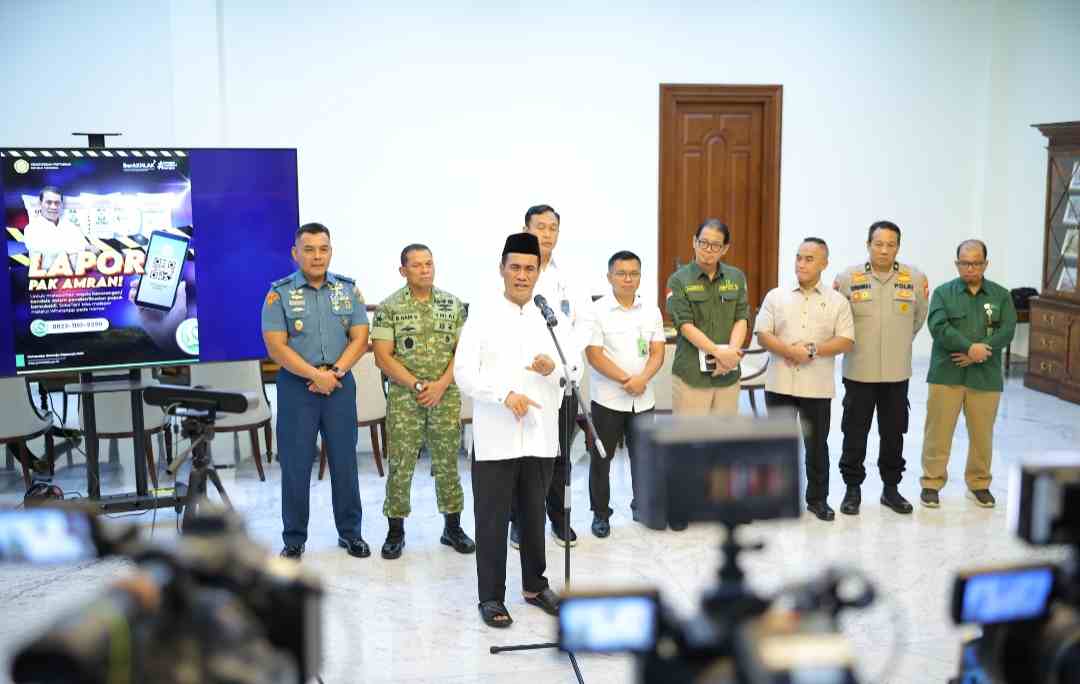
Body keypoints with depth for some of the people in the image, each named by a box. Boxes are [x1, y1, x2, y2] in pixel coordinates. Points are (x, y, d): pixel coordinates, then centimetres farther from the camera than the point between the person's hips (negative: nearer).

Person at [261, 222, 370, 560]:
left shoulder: (347, 289, 5)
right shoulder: (279, 293, -4)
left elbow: (360, 338, 1)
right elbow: (276, 346, -10)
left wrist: (334, 371, -13)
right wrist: (315, 375, -16)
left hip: (340, 385, 2)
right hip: (296, 386, -2)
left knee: (345, 460, 8)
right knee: (295, 465, 3)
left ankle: (350, 532, 21)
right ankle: (294, 539, 15)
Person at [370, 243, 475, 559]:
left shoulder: (453, 304, 5)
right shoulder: (389, 307, -2)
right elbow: (383, 356, -6)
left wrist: (441, 384, -11)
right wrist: (417, 385, -13)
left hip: (446, 395, 2)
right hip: (404, 397, -2)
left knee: (447, 463, 9)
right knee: (400, 465, 2)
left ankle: (453, 526, 22)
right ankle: (395, 530, 15)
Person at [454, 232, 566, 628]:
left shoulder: (554, 318, 8)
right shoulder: (481, 316, 0)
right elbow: (464, 372, -10)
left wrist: (554, 368, -19)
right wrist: (505, 394, -23)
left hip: (540, 436, 3)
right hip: (495, 438, -3)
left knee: (534, 516, 14)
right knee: (492, 519, 4)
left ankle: (535, 585, 30)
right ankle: (491, 596, 15)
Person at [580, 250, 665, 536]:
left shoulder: (652, 312, 5)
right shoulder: (597, 311, -7)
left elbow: (657, 353, 2)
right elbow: (594, 355, -13)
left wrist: (642, 378, -16)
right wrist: (626, 380, -19)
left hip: (643, 398, 3)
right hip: (607, 399, -3)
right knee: (602, 458, 6)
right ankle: (600, 513, 17)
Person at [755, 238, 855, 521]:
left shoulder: (837, 301, 3)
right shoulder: (776, 296, 5)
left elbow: (846, 341, -4)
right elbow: (762, 335, -2)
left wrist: (813, 350, -16)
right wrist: (789, 351, -17)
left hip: (818, 387, 0)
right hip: (779, 383, 1)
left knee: (817, 445, 9)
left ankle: (818, 498, 23)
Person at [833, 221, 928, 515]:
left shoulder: (915, 278, -2)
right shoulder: (848, 278, -8)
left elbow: (919, 317, 13)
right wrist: (857, 344, 4)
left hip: (897, 372, 2)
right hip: (858, 371, -2)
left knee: (893, 433, 12)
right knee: (855, 433, 6)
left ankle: (891, 488, 27)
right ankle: (853, 488, 20)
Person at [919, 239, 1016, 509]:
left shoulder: (1001, 295, 8)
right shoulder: (943, 292, 3)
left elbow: (1007, 331, -4)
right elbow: (938, 327, -12)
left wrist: (978, 354, -16)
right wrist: (970, 347, -21)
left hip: (986, 376, 2)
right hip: (946, 374, -2)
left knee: (982, 434, 9)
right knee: (938, 431, 1)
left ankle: (979, 483, 25)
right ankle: (931, 482, 11)